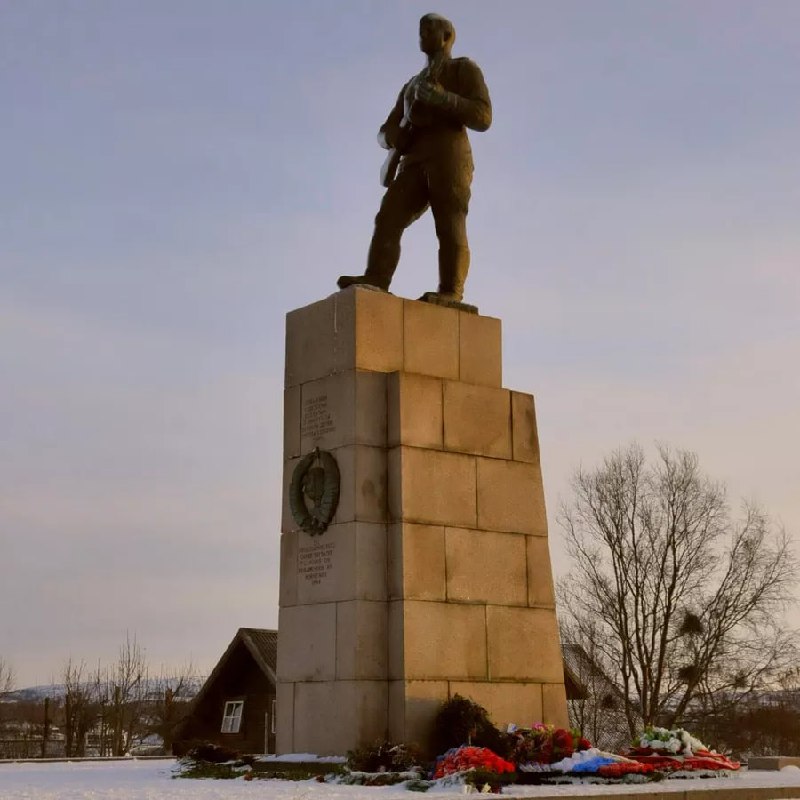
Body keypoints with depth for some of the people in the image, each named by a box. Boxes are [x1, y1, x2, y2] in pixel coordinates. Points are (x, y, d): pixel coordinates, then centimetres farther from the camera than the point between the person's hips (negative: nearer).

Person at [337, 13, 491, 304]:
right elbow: (386, 131, 29)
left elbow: (482, 117, -1)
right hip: (414, 162, 6)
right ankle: (374, 282, -27)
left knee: (450, 226, -17)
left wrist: (441, 98, -13)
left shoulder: (464, 69, 15)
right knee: (389, 219, -14)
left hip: (449, 155, -6)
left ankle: (450, 293, -27)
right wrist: (394, 136, 2)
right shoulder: (412, 84, 35)